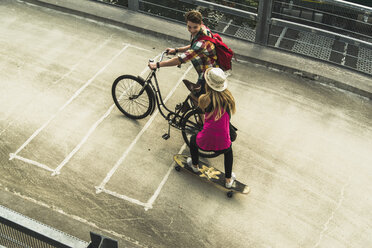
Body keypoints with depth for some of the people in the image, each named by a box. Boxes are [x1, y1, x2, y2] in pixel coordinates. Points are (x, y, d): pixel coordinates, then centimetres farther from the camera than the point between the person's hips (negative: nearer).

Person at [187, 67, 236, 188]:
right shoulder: (228, 96, -1)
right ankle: (228, 179, 44)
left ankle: (195, 165, 56)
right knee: (229, 151, 38)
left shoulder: (204, 99, -10)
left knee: (193, 139, 35)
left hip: (205, 142, -2)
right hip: (223, 144, 2)